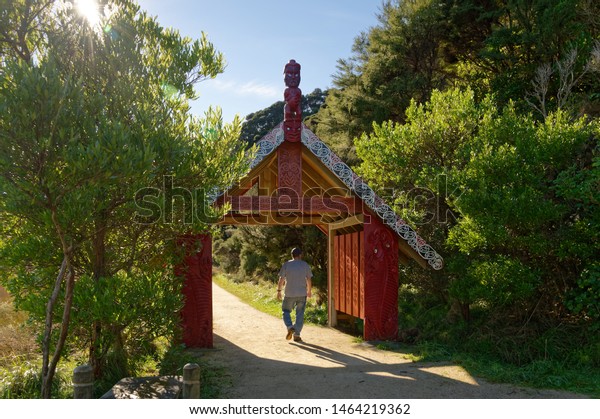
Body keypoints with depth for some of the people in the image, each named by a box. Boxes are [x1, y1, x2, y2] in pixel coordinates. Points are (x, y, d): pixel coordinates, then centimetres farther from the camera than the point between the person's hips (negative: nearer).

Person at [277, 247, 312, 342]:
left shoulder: (286, 264, -1)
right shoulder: (305, 265, 3)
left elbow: (281, 279, -3)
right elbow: (309, 280, 5)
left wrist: (279, 291, 5)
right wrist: (309, 291, 18)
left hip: (289, 294, -1)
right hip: (302, 294, 1)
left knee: (286, 311, 14)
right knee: (300, 314, 7)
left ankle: (290, 327, -9)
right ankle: (296, 335, 6)